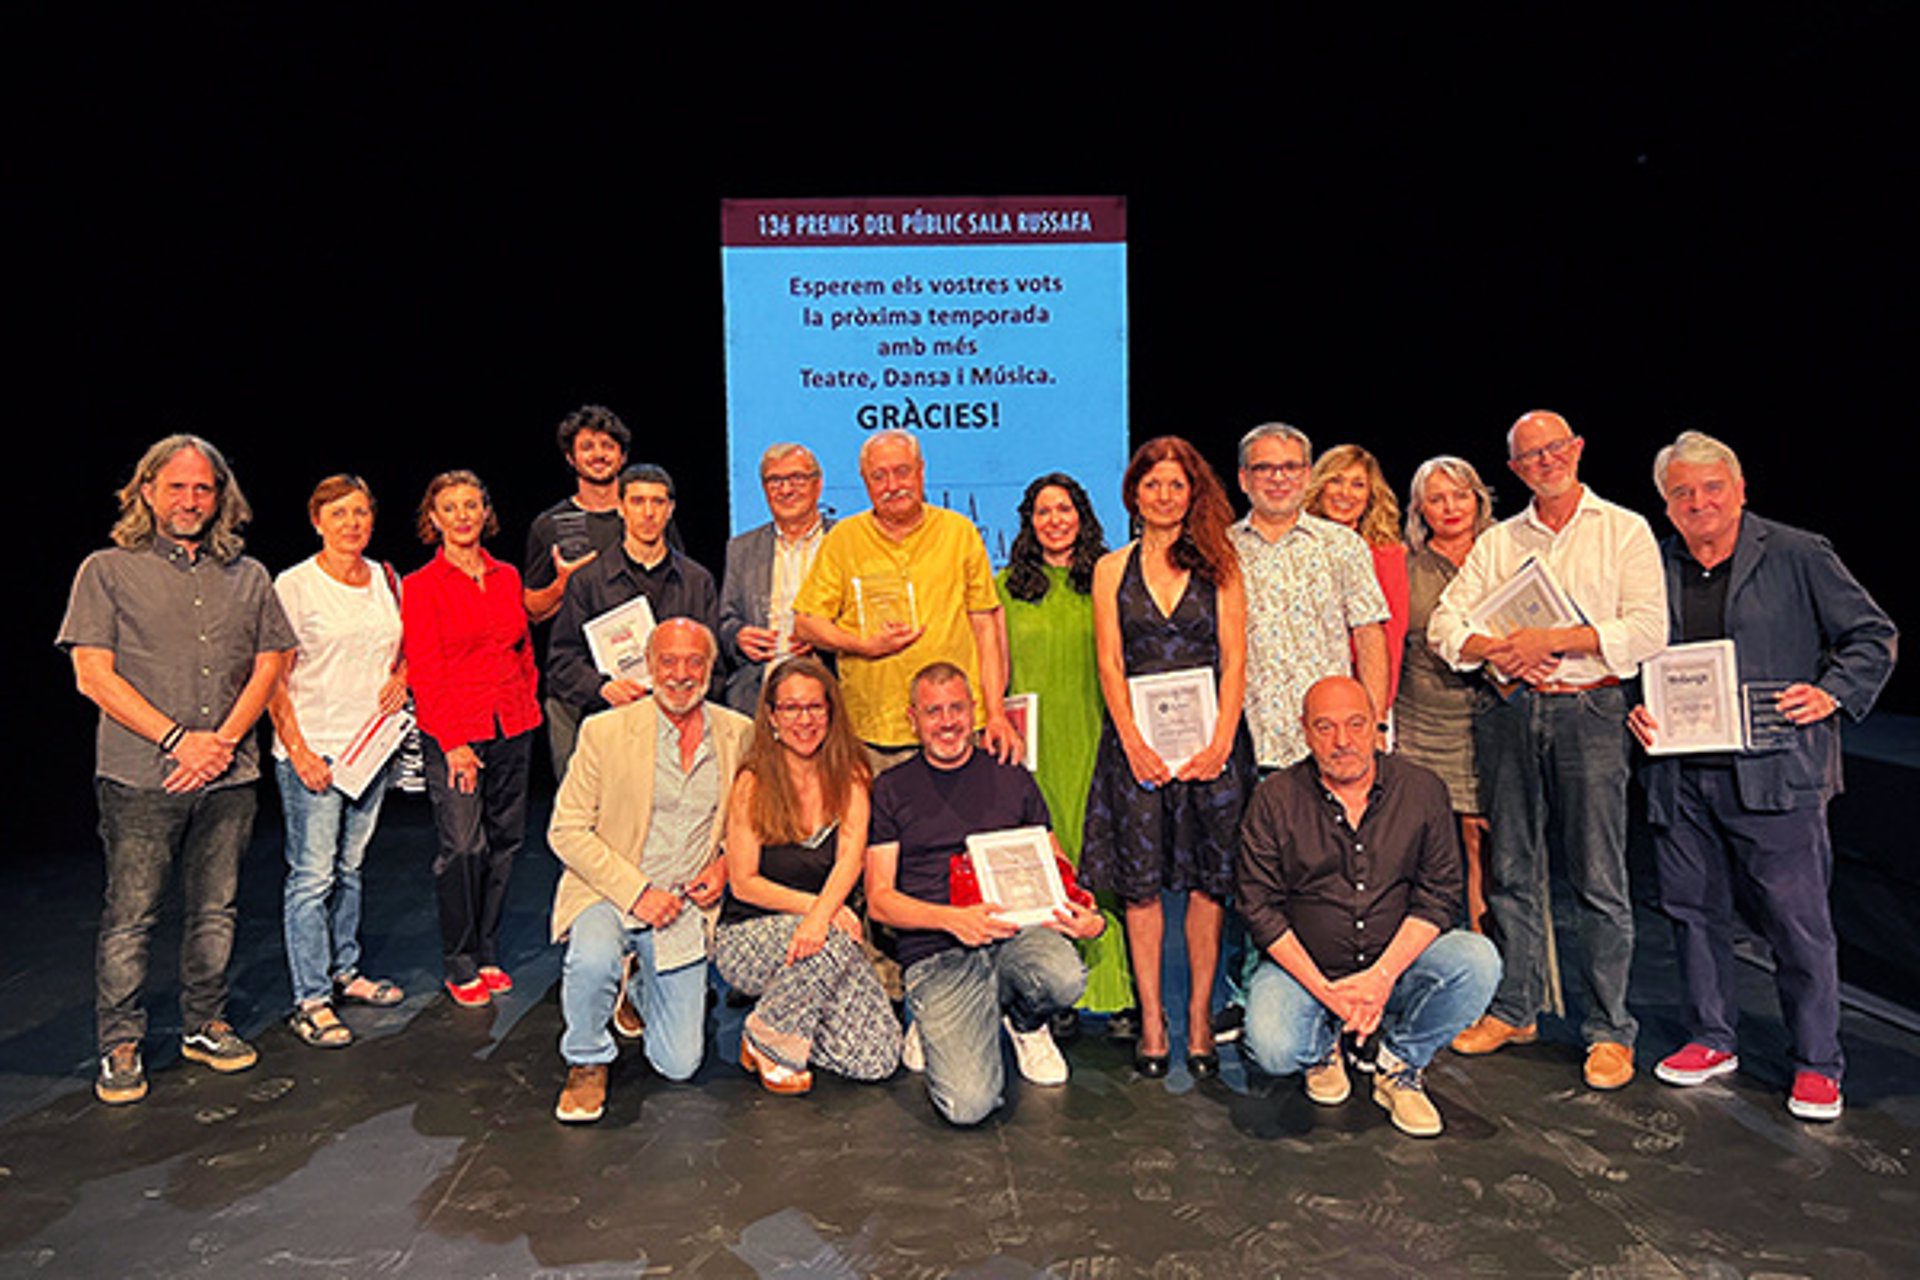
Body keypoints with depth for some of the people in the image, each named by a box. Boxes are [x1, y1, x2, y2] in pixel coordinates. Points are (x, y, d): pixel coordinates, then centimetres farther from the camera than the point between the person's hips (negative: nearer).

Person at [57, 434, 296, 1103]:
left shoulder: (248, 577, 11)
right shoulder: (108, 571, 2)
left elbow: (269, 665, 8)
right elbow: (92, 675, -5)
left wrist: (224, 739, -6)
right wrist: (178, 739, -12)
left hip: (229, 776, 3)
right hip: (140, 776, -3)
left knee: (215, 909, 10)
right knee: (130, 915, 2)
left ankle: (205, 1025, 24)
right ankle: (119, 1045, 15)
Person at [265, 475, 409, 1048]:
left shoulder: (386, 580, 8)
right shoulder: (294, 586, -8)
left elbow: (404, 646, 24)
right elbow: (274, 678, -9)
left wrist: (400, 677, 2)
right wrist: (298, 751, -16)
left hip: (372, 745, 5)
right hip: (313, 751, -5)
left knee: (351, 866, 15)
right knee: (312, 875, -3)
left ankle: (345, 971, 28)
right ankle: (311, 1001, 4)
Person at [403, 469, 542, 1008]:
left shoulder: (507, 577, 12)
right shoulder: (422, 585, -2)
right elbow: (424, 671, -7)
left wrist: (528, 703, 8)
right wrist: (452, 742, -12)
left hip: (512, 729, 5)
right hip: (454, 733, -5)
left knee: (505, 841, 8)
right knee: (462, 847, -5)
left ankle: (488, 954, 22)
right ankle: (460, 967, 9)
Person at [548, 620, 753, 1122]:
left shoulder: (738, 733, 0)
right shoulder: (605, 731, -8)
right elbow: (566, 830, -9)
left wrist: (725, 865, -5)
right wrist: (636, 891, -18)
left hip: (686, 905, 3)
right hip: (609, 892, -2)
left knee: (680, 1065, 0)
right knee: (593, 961, -37)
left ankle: (640, 991, 35)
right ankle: (587, 1062, -4)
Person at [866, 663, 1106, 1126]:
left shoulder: (1011, 777, 13)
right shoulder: (891, 789, 6)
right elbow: (880, 898, 2)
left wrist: (1081, 911, -7)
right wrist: (953, 919, -17)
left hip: (1015, 931, 2)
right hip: (936, 953, -2)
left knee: (1064, 978, -34)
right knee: (969, 1103, -23)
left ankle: (1024, 1024, 4)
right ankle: (935, 1030, 13)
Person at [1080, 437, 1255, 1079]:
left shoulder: (1219, 566, 7)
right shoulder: (1113, 568, 9)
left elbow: (1234, 661, 2)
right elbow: (1110, 665, 2)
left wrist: (1220, 741, -10)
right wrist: (1135, 742, -9)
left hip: (1210, 738, 0)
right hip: (1137, 740, 0)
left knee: (1209, 879, 2)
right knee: (1141, 880, 2)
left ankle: (1200, 1016, 15)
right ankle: (1151, 1020, 12)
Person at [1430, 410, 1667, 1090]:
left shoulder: (1625, 531, 5)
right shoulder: (1496, 542, 15)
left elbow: (1648, 629, -6)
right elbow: (1445, 621, 6)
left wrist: (1556, 639, -15)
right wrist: (1495, 649, -12)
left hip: (1589, 710, -3)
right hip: (1511, 711, 3)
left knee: (1599, 879, -1)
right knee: (1512, 871, 8)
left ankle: (1609, 1029, 10)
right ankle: (1514, 1008, 21)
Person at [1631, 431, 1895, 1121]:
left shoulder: (1799, 557, 1)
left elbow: (1872, 636, 6)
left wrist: (1832, 693, -11)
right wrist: (1634, 710, 1)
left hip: (1774, 773, -3)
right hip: (1680, 775, 4)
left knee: (1798, 922, 1)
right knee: (1693, 910, 12)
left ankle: (1817, 1064, 17)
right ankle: (1712, 1039, 29)